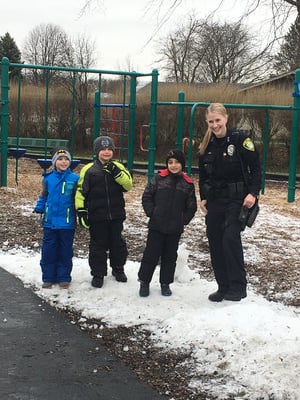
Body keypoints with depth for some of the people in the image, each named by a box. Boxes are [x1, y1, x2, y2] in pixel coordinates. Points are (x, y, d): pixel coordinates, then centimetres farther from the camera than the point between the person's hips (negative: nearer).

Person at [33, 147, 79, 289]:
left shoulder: (74, 179, -6)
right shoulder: (48, 178, 1)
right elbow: (44, 196, 11)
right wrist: (39, 208, -2)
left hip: (67, 223, -2)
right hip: (50, 222, 2)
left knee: (65, 251, 9)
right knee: (48, 251, 8)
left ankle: (64, 277, 21)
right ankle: (48, 277, 19)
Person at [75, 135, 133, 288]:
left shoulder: (118, 167, 4)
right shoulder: (89, 169, -3)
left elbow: (128, 184, -9)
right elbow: (81, 191, -3)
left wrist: (116, 172, -22)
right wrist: (81, 211, -8)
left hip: (116, 215, 2)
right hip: (97, 217, -2)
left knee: (117, 243, 14)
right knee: (98, 245, 6)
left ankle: (118, 269, 33)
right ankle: (98, 274, 18)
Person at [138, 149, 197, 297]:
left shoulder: (188, 184, 2)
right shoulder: (159, 178, -3)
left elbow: (191, 207, 8)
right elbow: (146, 196, 0)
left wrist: (184, 220, -1)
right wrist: (151, 213, -8)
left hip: (175, 229, 2)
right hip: (156, 226, -2)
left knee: (170, 256, 12)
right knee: (151, 254, 3)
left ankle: (165, 283, 25)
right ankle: (144, 282, 16)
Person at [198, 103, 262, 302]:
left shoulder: (240, 139, -9)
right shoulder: (207, 146, 8)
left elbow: (256, 168, -8)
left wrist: (253, 193, -17)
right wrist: (203, 198, 9)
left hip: (236, 200, -6)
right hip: (214, 201, 6)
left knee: (231, 238, -19)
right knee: (215, 243, 5)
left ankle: (238, 286, -9)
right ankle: (224, 287, 16)